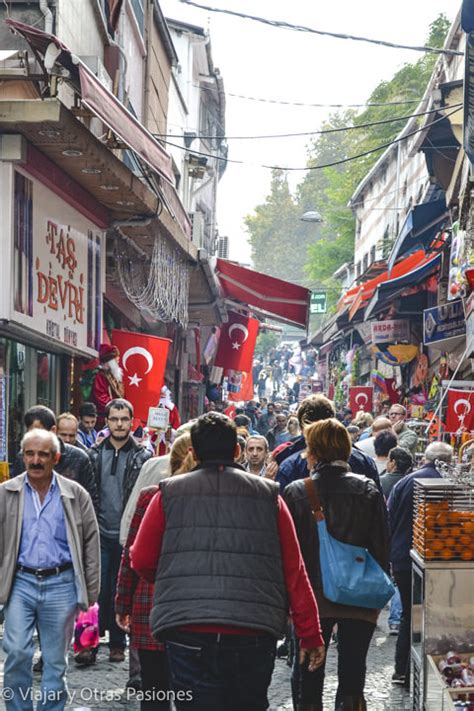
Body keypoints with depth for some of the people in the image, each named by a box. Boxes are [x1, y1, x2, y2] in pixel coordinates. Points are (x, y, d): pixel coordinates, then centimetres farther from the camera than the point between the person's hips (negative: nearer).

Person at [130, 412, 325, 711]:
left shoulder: (169, 494, 5)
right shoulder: (268, 496, 7)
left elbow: (142, 561, 8)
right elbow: (294, 571, 5)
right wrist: (311, 635, 8)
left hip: (188, 632, -1)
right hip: (255, 631, 2)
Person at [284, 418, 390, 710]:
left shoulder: (295, 492, -7)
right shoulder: (368, 490, -3)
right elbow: (382, 546, -2)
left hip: (312, 598, -1)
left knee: (308, 679, 11)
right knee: (352, 678, 9)